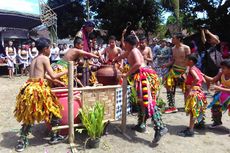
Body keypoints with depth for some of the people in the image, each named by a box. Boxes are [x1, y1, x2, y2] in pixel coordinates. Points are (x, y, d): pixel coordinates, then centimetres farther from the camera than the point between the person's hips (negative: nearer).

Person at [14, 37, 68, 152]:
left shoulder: (34, 59, 19)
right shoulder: (45, 58, -5)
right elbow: (53, 76, -7)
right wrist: (66, 71, 5)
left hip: (29, 88, 8)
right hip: (39, 89, -8)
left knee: (28, 115, 18)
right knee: (54, 110, 10)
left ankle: (22, 141, 22)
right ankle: (55, 136, 22)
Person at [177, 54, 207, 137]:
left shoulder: (191, 69, -14)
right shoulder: (196, 69, 13)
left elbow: (197, 78, -31)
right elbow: (202, 79, 17)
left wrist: (191, 87, -27)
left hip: (193, 92, -10)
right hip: (197, 91, 10)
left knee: (193, 111, -5)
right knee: (193, 111, 15)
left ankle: (190, 131, 1)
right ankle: (190, 128, 25)